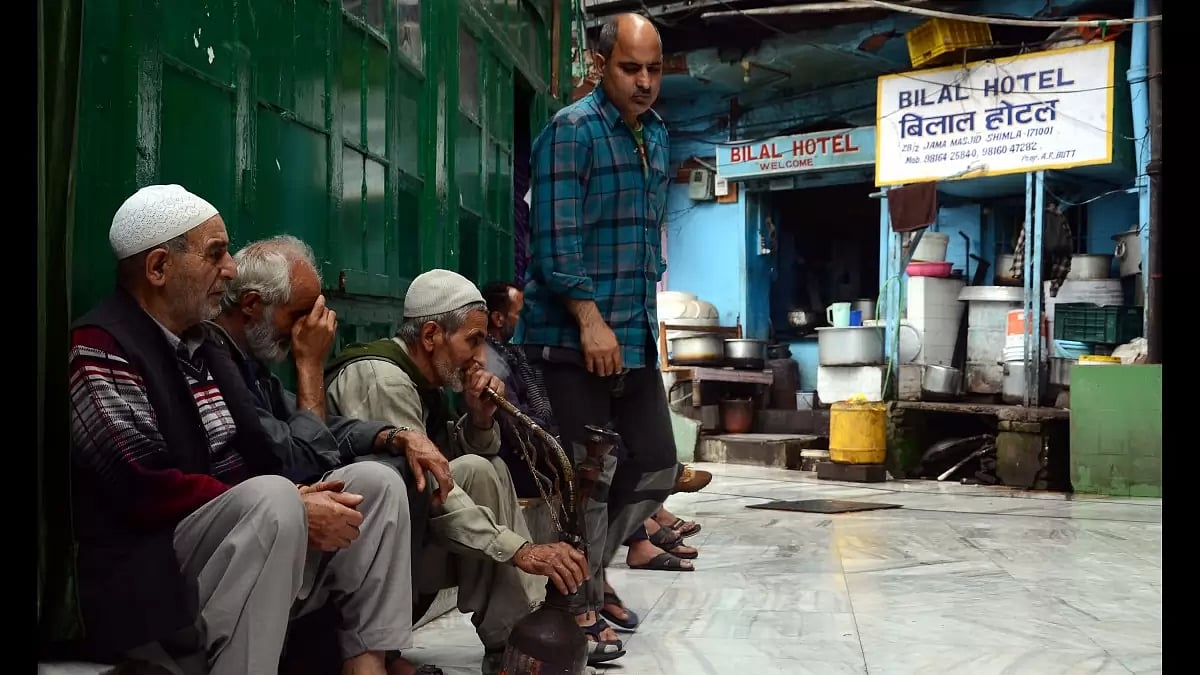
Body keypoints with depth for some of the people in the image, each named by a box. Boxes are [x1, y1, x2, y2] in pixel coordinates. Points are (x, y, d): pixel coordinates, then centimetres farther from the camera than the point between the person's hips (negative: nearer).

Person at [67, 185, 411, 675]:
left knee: (376, 482, -3)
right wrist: (288, 510, -20)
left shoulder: (204, 350, 18)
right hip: (151, 579, -8)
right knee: (273, 499, -33)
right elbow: (148, 490, -20)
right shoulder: (98, 349, -10)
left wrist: (294, 503, -8)